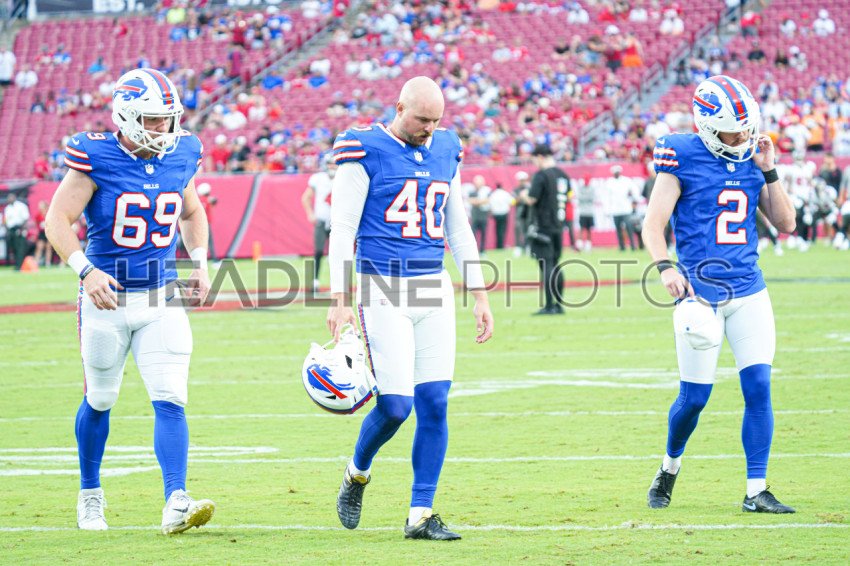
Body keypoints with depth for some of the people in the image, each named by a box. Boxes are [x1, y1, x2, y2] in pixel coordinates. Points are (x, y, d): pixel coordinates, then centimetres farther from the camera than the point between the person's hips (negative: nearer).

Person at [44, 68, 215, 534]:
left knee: (170, 401, -11)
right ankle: (90, 495, 33)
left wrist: (200, 263, 8)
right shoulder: (97, 159, -13)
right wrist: (85, 270, -29)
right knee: (99, 401, 13)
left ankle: (176, 503, -17)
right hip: (108, 299, -3)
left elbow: (192, 213, 21)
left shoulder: (181, 158, 2)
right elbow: (57, 220, -16)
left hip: (162, 300, 3)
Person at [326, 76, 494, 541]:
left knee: (435, 405, -2)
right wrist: (339, 301, -13)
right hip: (383, 291, -5)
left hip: (433, 291, 5)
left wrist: (479, 295, 16)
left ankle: (420, 515, 5)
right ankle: (357, 475, 21)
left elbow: (457, 227, 18)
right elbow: (342, 228, -7)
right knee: (395, 404, -10)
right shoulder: (366, 151, -7)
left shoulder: (446, 151, 11)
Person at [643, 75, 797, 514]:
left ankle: (756, 491, -2)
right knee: (694, 397, 1)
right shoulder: (682, 157, -7)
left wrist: (768, 171, -1)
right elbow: (653, 225, -8)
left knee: (758, 386, -7)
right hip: (700, 292, -4)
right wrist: (666, 268, -25)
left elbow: (785, 223, 9)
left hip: (749, 292, 4)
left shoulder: (753, 159, 8)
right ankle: (670, 468, 29)